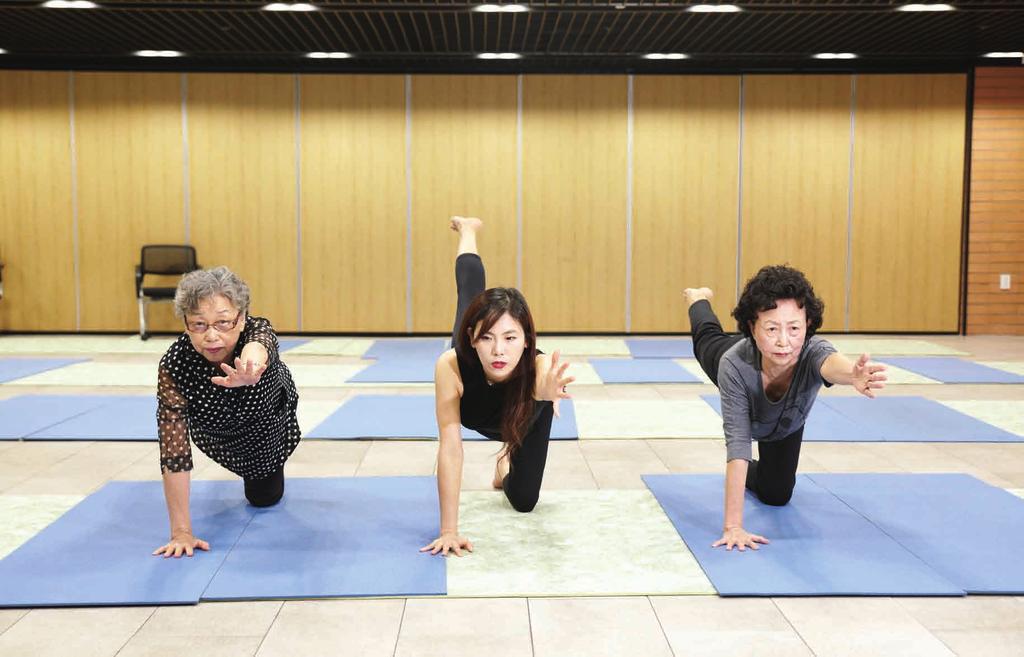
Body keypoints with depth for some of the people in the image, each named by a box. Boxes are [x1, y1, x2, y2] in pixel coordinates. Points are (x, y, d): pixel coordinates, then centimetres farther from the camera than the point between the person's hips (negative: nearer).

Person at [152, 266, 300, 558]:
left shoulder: (258, 331, -42)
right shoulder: (174, 364, -42)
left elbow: (257, 346, -69)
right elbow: (174, 452, -41)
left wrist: (251, 362, -94)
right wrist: (181, 531, -44)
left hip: (267, 421, 0)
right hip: (215, 432, 0)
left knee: (265, 498, 19)